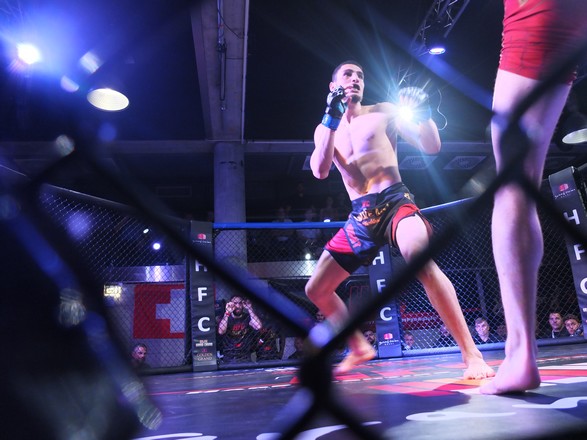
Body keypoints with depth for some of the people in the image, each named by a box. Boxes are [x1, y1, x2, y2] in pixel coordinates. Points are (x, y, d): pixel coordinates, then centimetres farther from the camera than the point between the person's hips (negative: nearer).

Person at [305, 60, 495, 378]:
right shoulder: (325, 129, 16)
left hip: (395, 201, -4)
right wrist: (332, 118, -9)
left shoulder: (383, 112, 9)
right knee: (315, 290, 7)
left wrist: (423, 113, -15)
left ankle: (472, 355, -24)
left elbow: (432, 146, 3)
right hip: (360, 216, 5)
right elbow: (320, 171, -4)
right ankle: (359, 348, 26)